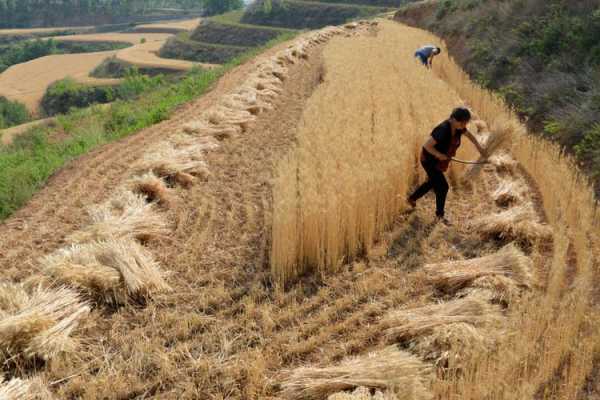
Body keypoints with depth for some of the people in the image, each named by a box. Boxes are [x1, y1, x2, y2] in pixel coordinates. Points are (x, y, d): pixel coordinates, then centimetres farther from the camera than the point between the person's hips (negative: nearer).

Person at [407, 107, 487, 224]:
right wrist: (440, 155, -28)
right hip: (429, 160, -9)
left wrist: (479, 147, 10)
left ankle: (412, 198, 47)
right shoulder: (444, 129, -36)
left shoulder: (458, 126, -11)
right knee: (442, 187, -4)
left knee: (433, 182, 26)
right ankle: (440, 214, 18)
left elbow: (469, 134, 11)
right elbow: (427, 145, -34)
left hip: (439, 160, 9)